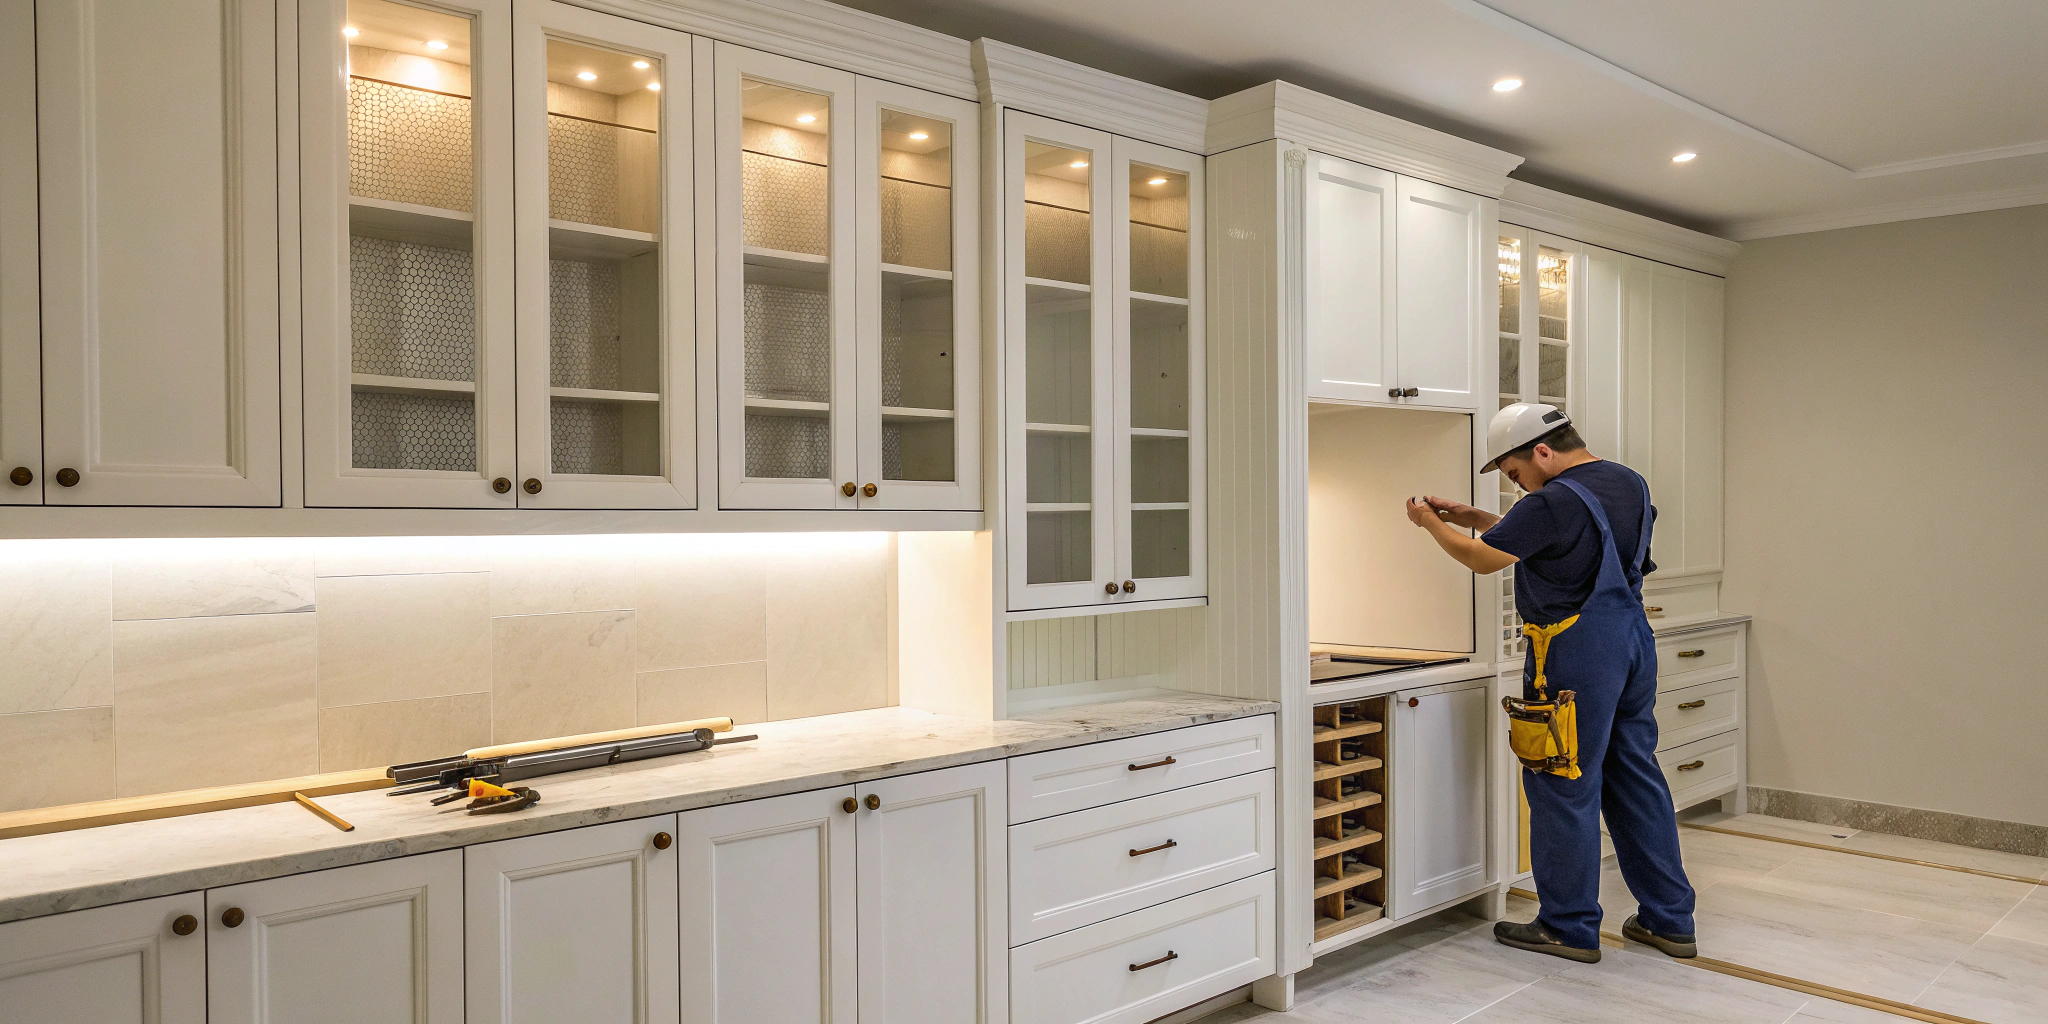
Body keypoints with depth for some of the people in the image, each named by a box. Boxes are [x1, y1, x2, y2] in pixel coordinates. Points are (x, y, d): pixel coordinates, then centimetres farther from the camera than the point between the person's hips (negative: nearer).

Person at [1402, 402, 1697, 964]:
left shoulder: (1556, 500, -18)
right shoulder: (1628, 482, 11)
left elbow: (1482, 558, -8)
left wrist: (1430, 523, 7)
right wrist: (1472, 517, 18)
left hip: (1577, 654, -9)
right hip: (1633, 639, 9)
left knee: (1564, 787, 1)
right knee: (1636, 777, 15)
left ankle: (1569, 927, 11)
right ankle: (1669, 919, 23)